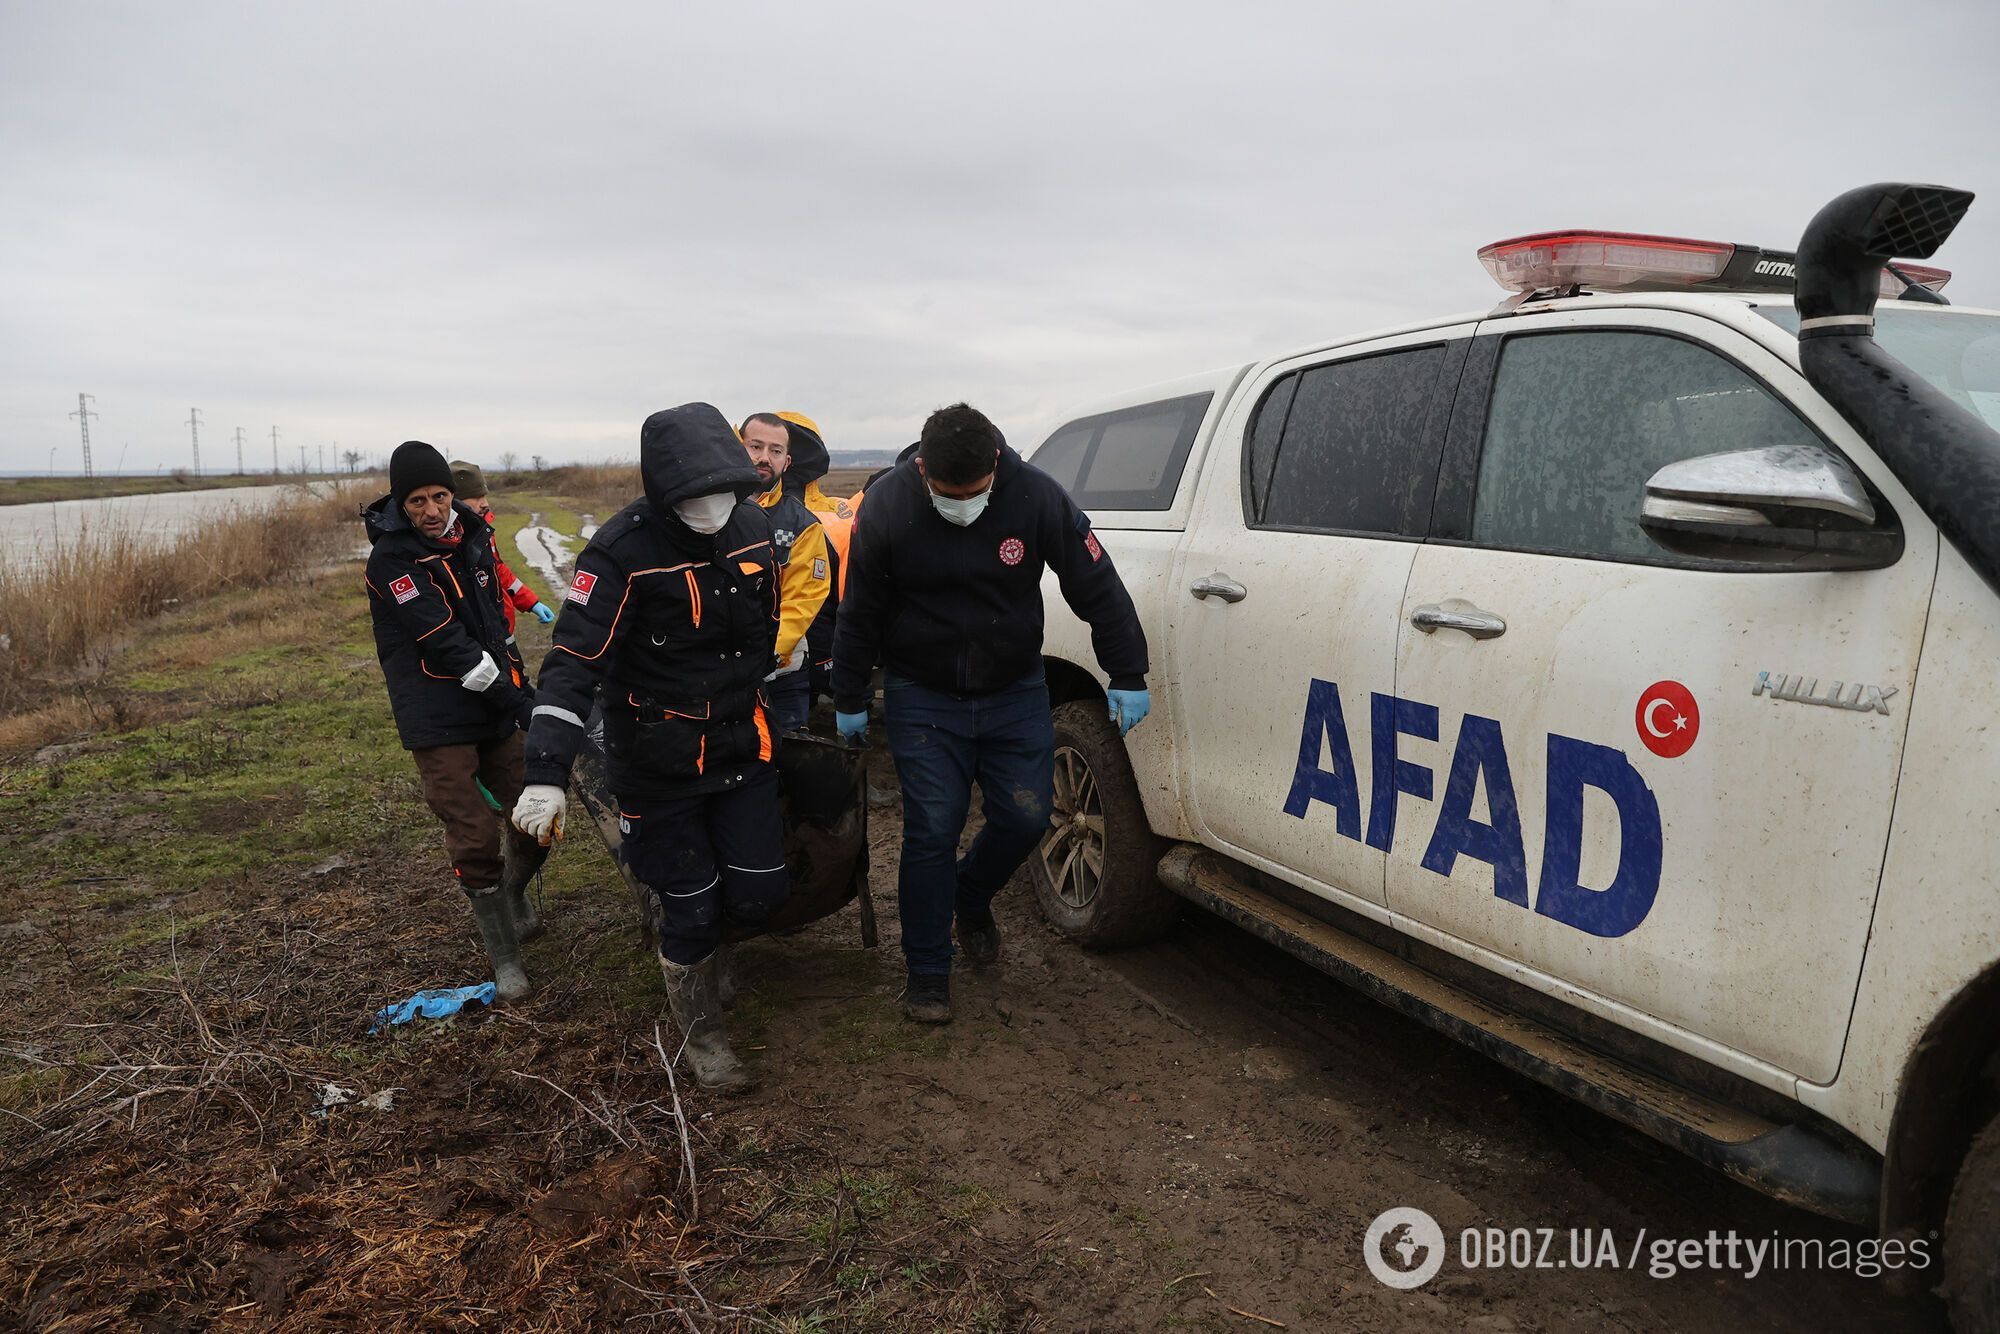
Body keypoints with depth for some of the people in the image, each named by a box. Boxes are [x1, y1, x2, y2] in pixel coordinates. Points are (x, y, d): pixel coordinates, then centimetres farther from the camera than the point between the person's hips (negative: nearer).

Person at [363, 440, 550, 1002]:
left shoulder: (474, 535, 7)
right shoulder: (391, 558, -14)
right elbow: (445, 643, -21)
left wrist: (517, 677, 15)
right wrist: (517, 701, -21)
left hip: (495, 709, 6)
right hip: (438, 720, -6)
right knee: (476, 840, -5)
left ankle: (515, 893, 38)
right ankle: (504, 958, 12)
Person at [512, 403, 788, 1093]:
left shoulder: (753, 528, -4)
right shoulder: (622, 550, -22)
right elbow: (573, 661, -26)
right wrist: (546, 774, -34)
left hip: (743, 750, 5)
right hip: (659, 765, -4)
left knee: (759, 892, 4)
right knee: (691, 908, 5)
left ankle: (699, 940, 40)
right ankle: (701, 1034, 31)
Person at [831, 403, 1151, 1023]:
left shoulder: (1037, 497, -16)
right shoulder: (887, 506, -15)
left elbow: (1098, 589, -7)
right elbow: (860, 614, -4)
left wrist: (1128, 677, -5)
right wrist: (849, 699, 2)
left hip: (1015, 691, 2)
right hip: (922, 696, -2)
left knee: (1026, 818, 3)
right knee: (932, 830, -4)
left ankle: (971, 897, 36)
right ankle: (928, 972, 13)